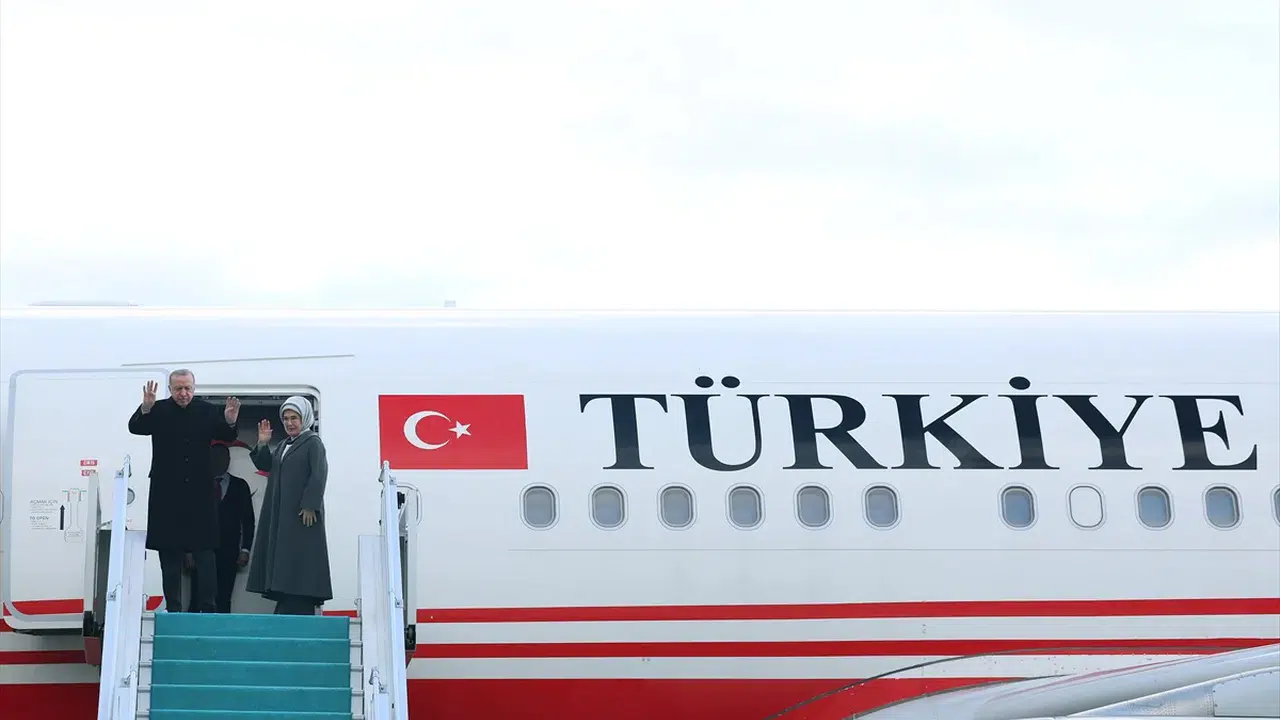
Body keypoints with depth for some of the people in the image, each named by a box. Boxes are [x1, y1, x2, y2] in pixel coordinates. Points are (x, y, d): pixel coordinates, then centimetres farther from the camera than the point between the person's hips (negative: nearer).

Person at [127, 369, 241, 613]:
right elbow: (135, 428, -12)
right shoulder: (159, 410, -1)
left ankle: (207, 608, 4)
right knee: (169, 555, 5)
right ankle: (173, 609, 9)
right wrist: (145, 409, -32)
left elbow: (227, 438, 9)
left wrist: (229, 422, -13)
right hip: (167, 495, -1)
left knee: (204, 553, 2)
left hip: (200, 494, 1)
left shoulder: (207, 410, 4)